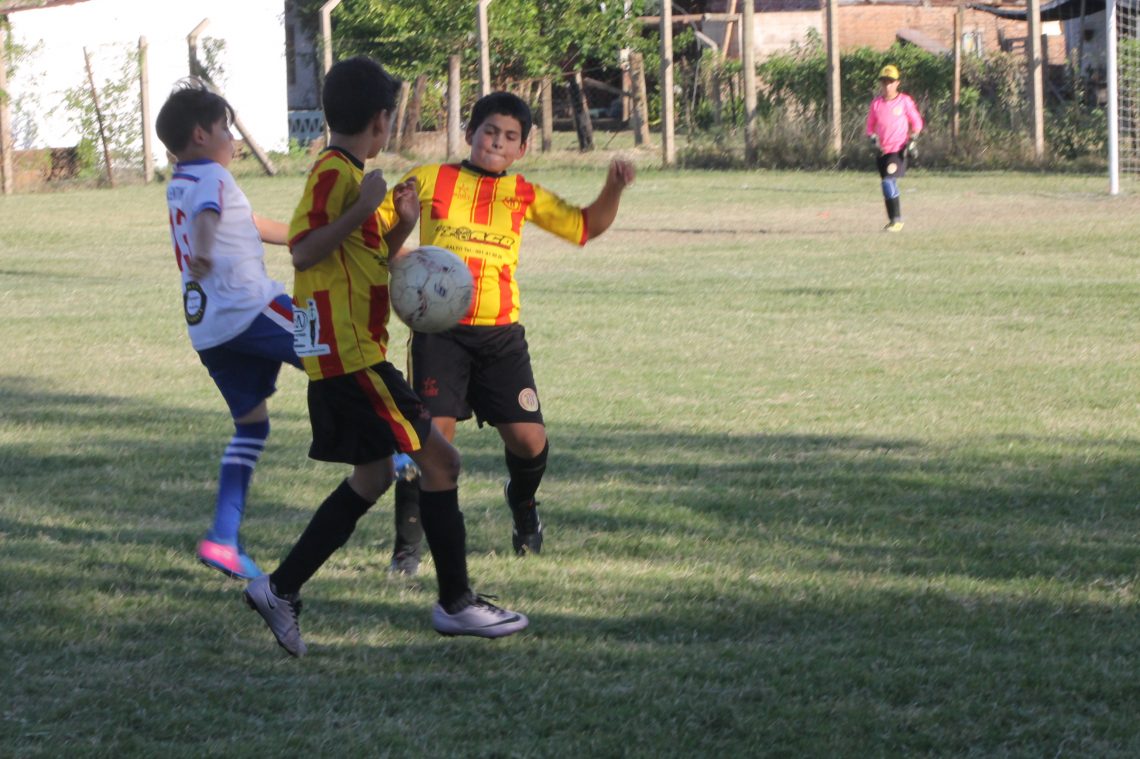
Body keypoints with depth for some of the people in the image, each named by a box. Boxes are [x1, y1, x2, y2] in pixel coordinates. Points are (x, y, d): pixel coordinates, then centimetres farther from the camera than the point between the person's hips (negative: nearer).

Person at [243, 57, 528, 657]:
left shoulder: (346, 174, 18)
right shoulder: (335, 174, -13)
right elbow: (304, 251, -23)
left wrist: (400, 227, 6)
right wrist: (363, 207, -27)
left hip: (346, 355, 10)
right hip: (349, 355, -10)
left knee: (372, 477, 15)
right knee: (438, 459, -5)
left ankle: (280, 589, 13)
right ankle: (455, 603, 1)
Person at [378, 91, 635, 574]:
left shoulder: (523, 195, 12)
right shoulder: (429, 180, 5)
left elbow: (587, 226, 15)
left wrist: (614, 187, -1)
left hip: (501, 334, 3)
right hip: (440, 331, -3)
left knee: (529, 438, -2)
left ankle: (523, 504, 34)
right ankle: (406, 546, -2)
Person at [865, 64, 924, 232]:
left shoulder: (905, 101, -4)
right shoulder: (876, 103, 7)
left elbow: (916, 122, 4)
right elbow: (870, 125, 16)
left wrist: (911, 140, -5)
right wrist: (872, 138, -2)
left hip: (898, 149, -5)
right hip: (882, 149, 5)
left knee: (888, 181, -18)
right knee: (888, 184, 9)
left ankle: (897, 219, -12)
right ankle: (893, 220, 21)